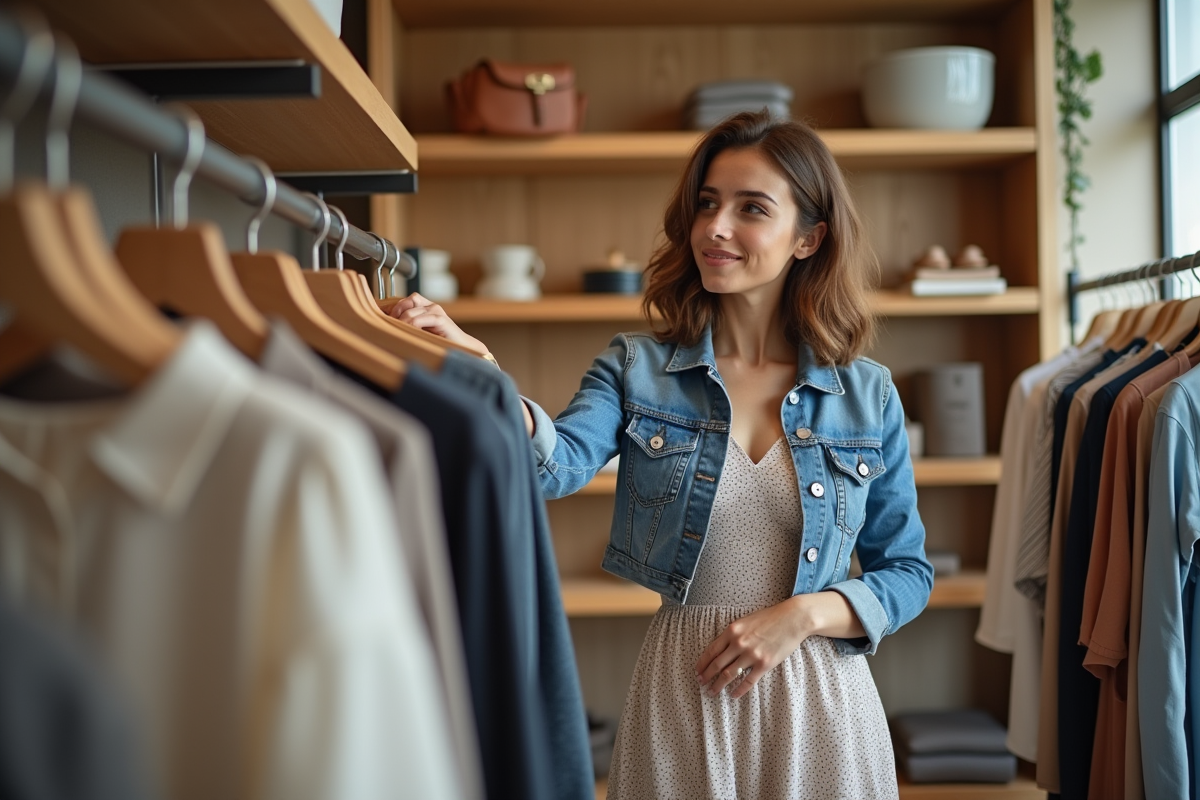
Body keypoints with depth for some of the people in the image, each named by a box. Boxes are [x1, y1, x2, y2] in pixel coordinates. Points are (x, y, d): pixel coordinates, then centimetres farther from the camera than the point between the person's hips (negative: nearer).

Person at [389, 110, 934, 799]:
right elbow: (561, 462, -20)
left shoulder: (868, 396, 0)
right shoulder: (637, 370, 0)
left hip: (817, 701, 1)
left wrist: (803, 616, -12)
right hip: (679, 696, 0)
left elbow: (909, 573, 5)